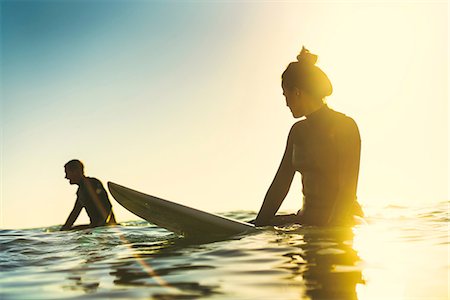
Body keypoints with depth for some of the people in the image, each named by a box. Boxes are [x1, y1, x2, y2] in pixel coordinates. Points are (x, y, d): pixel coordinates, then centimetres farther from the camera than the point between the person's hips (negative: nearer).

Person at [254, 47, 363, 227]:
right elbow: (280, 183, 10)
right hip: (308, 220, 7)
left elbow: (348, 188, -15)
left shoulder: (345, 126, -8)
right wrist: (258, 224, 2)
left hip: (340, 221, -6)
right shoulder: (298, 131, 13)